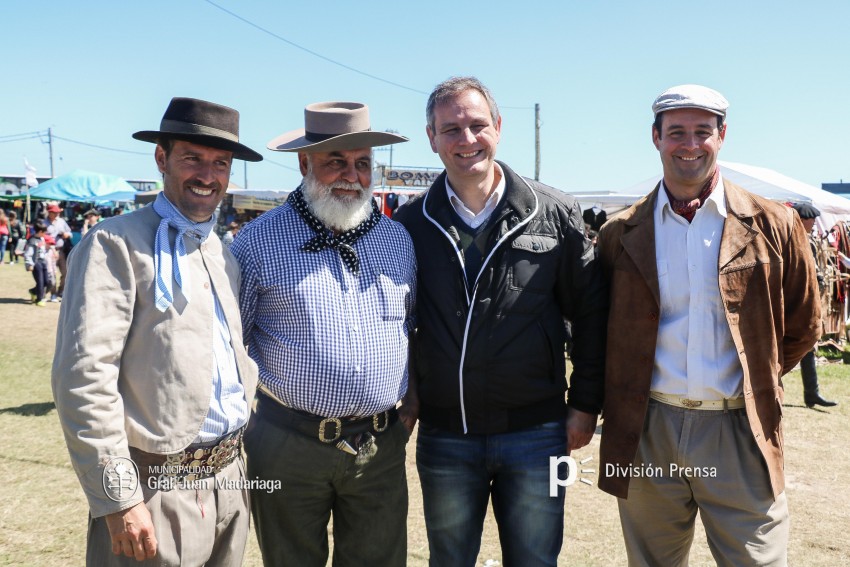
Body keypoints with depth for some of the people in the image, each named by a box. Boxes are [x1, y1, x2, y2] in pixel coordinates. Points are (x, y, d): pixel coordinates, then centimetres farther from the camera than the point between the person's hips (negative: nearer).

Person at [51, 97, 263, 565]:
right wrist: (119, 500, -18)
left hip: (229, 481, 7)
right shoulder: (116, 245, -11)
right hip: (156, 491, -7)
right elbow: (83, 379, -17)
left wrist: (243, 438, 12)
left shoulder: (224, 254, 11)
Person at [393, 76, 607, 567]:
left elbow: (590, 314, 1)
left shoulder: (555, 214, -3)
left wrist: (585, 405, 0)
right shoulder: (411, 224, 0)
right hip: (443, 437, 2)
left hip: (536, 432, -1)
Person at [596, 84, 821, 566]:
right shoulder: (621, 234, 1)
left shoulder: (773, 225, 0)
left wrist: (754, 381, 8)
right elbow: (600, 328, 11)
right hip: (648, 433, 1)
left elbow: (803, 327, 10)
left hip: (740, 433, -1)